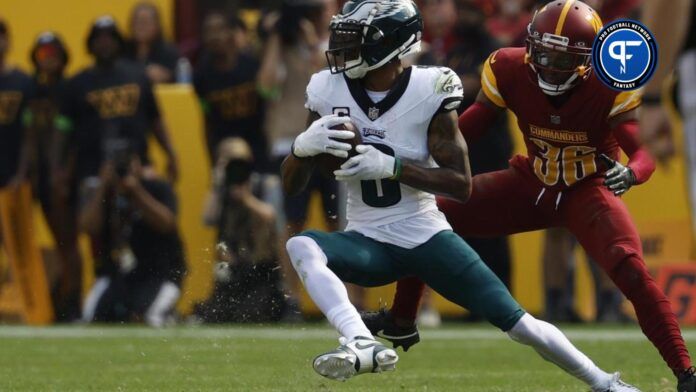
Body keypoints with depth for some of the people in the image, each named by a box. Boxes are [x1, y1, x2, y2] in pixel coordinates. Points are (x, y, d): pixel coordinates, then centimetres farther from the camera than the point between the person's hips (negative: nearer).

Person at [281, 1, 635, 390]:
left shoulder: (429, 91, -13)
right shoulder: (329, 90, -4)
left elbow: (462, 185, -13)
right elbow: (292, 184, 2)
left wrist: (391, 167, -26)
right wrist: (303, 146, -22)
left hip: (426, 237, -2)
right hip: (369, 241, 2)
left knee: (517, 321, -8)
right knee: (301, 246, -29)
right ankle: (363, 345, -44)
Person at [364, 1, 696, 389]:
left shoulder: (609, 88, -26)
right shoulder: (509, 71, -19)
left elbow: (645, 153, -27)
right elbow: (461, 132, -11)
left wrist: (630, 173, -51)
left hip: (589, 191, -4)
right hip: (532, 183, 4)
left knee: (631, 270, -30)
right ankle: (401, 320, 23)